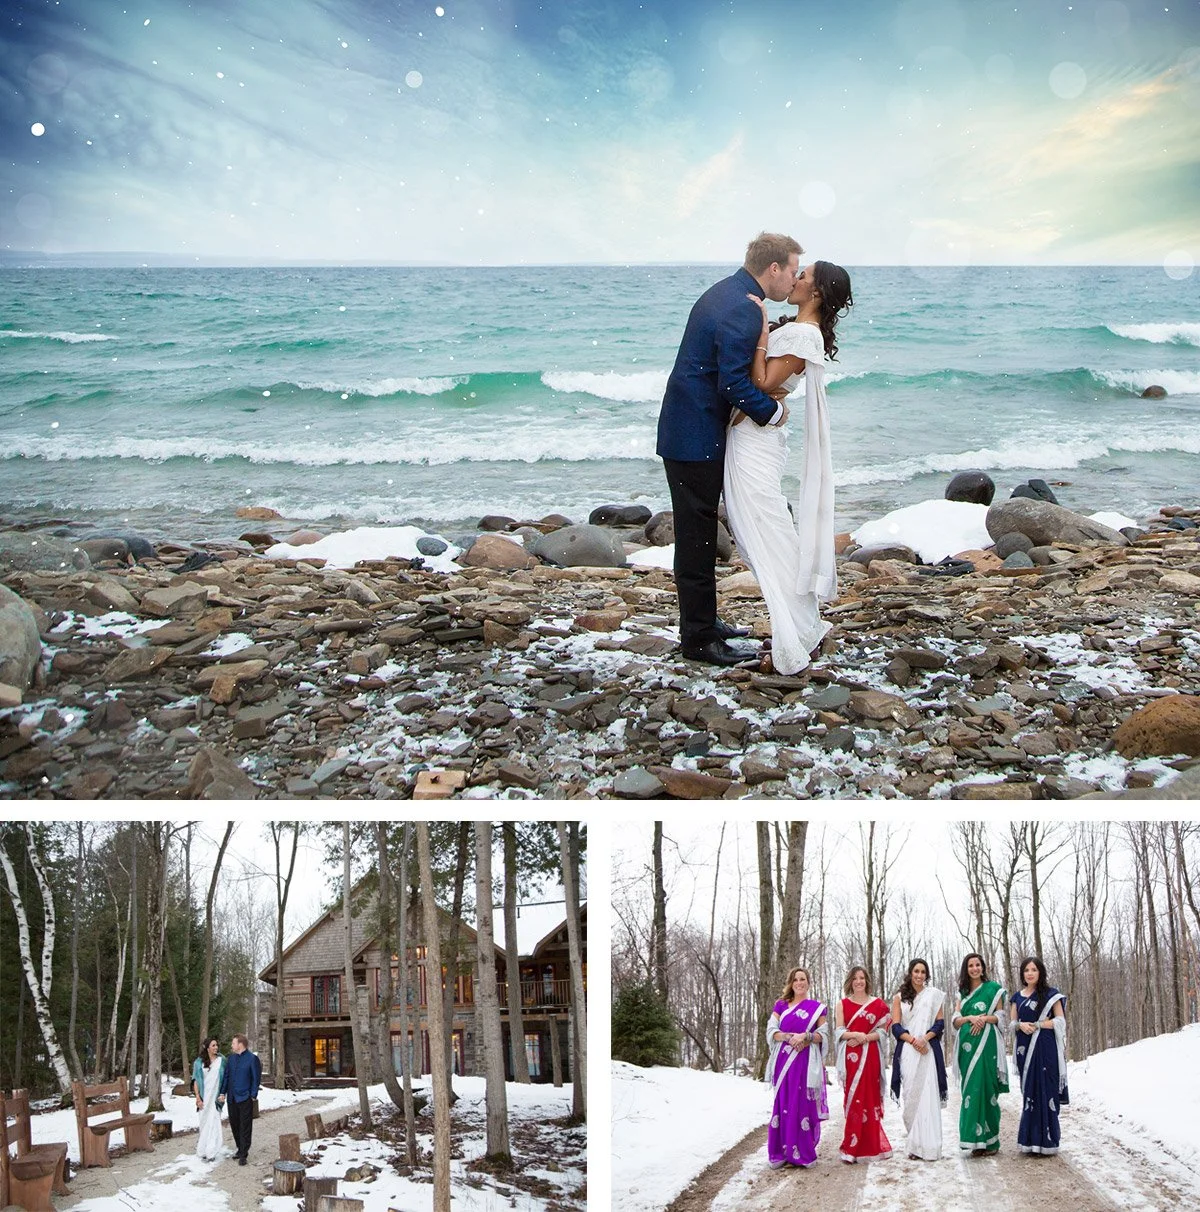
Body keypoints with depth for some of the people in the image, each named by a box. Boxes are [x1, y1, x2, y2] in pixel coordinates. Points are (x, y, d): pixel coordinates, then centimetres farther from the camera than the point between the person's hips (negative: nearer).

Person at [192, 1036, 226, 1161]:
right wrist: (197, 1097, -5)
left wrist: (223, 1094, -5)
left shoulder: (221, 1060, 1)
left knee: (213, 1122, -6)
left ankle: (211, 1152, -4)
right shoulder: (199, 1062, 2)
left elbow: (225, 1079, 4)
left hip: (216, 1097, -1)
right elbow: (195, 1080, 1)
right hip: (204, 1097, 1)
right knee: (204, 1121, 9)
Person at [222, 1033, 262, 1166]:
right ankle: (240, 1149, 28)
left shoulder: (252, 1059, -8)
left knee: (245, 1127, -3)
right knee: (234, 1124, 13)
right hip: (232, 1097, 6)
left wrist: (253, 1095, -11)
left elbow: (256, 1078, -7)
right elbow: (226, 1075, 12)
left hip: (245, 1098, -6)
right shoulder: (231, 1058, 9)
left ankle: (243, 1155, 0)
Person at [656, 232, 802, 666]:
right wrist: (773, 411, -12)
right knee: (696, 537, -3)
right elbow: (734, 383, -26)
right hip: (697, 438, -10)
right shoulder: (743, 309, -21)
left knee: (699, 535, 18)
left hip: (690, 431, 10)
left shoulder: (724, 293, 12)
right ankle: (698, 639, 3)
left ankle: (702, 621, 29)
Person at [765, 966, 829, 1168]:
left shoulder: (817, 1007, 9)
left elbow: (823, 1035, 4)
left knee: (804, 1105, -6)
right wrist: (789, 1036, -13)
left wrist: (805, 1037, -14)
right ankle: (781, 1153, 1)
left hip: (807, 1062, -2)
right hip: (784, 1061, 2)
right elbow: (771, 1031, 5)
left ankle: (804, 1152, -1)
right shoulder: (781, 1005, 15)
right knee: (783, 1104, -2)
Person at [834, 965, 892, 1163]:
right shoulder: (843, 1004, 11)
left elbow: (882, 1031, 2)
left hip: (870, 1056, 0)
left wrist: (864, 1038, -13)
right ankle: (853, 1147, -3)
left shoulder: (878, 1004, 9)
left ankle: (870, 1145, 5)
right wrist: (854, 1034, -16)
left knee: (869, 1098, -2)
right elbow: (839, 1031, 3)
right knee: (853, 1098, -5)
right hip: (851, 1057, 0)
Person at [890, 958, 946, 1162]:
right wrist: (913, 1040, -12)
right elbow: (896, 1026, 4)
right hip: (907, 1051, 1)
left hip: (929, 1050, -1)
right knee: (911, 1096, -4)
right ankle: (915, 1143, 2)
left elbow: (940, 1023, 6)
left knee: (928, 1096, -9)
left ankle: (927, 1146, -10)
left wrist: (925, 1038, -11)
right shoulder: (899, 997, 12)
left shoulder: (933, 994, 11)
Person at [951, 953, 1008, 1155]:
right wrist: (970, 1018, -10)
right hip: (967, 1045, 4)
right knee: (970, 1089, -1)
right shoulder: (963, 993, 16)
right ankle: (976, 1139, 2)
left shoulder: (993, 988, 6)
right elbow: (955, 1021, 9)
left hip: (987, 1044, -4)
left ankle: (989, 1140, -4)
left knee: (985, 1088, -8)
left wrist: (984, 1019, -15)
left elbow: (1001, 1017, 2)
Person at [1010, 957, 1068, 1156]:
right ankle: (1030, 1141, 6)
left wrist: (1037, 1024, -13)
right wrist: (1021, 1025, -9)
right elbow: (1012, 1023, 14)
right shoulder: (1018, 997, 14)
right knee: (1028, 1092, 3)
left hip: (1046, 1048, -4)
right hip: (1025, 1048, 4)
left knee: (1045, 1092, -7)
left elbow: (1060, 1021, -3)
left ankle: (1046, 1141, -4)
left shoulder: (1051, 994, 2)